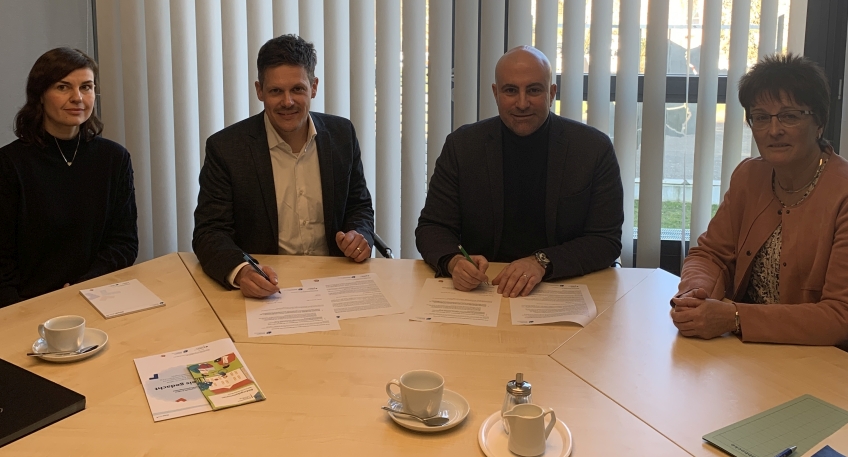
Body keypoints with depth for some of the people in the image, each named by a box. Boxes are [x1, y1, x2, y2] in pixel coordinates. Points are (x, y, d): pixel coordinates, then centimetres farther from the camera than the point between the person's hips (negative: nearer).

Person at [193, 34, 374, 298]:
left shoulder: (342, 135, 4)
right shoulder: (225, 148, -6)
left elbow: (359, 207, 14)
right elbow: (209, 232, -9)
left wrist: (359, 235, -9)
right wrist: (240, 271, -30)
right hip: (262, 290, 0)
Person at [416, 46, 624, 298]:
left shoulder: (594, 149, -3)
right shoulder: (462, 145, 0)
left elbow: (606, 241, -4)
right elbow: (432, 227, 1)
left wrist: (542, 263, -22)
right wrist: (453, 261, -23)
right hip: (482, 288, 2)